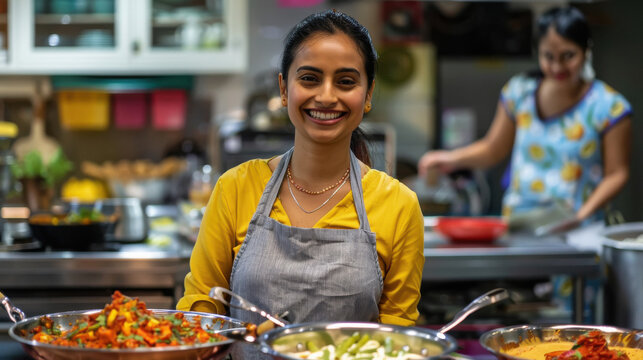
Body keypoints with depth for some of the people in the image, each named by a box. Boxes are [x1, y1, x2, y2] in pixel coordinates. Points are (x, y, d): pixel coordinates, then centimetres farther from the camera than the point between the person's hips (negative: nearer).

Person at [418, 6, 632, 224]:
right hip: (515, 223, 3)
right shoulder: (519, 92, 8)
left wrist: (585, 212, -13)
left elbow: (616, 174, 1)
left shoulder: (609, 107, -2)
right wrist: (453, 159, -1)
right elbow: (492, 149, 16)